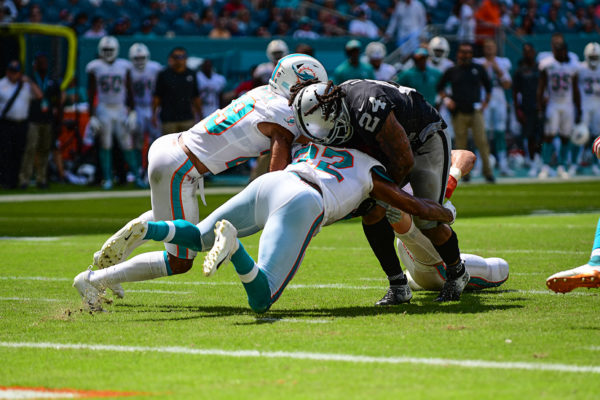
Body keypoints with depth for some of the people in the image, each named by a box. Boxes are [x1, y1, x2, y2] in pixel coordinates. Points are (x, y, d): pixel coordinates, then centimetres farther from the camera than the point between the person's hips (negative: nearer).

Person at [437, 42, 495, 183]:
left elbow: (488, 85, 20)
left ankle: (488, 172, -6)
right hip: (459, 112, 0)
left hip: (476, 112, 0)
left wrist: (485, 102, 10)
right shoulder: (452, 71, 7)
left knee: (482, 142, -8)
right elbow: (440, 86, 18)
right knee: (460, 144, 1)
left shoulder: (478, 69, 9)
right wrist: (446, 99, 2)